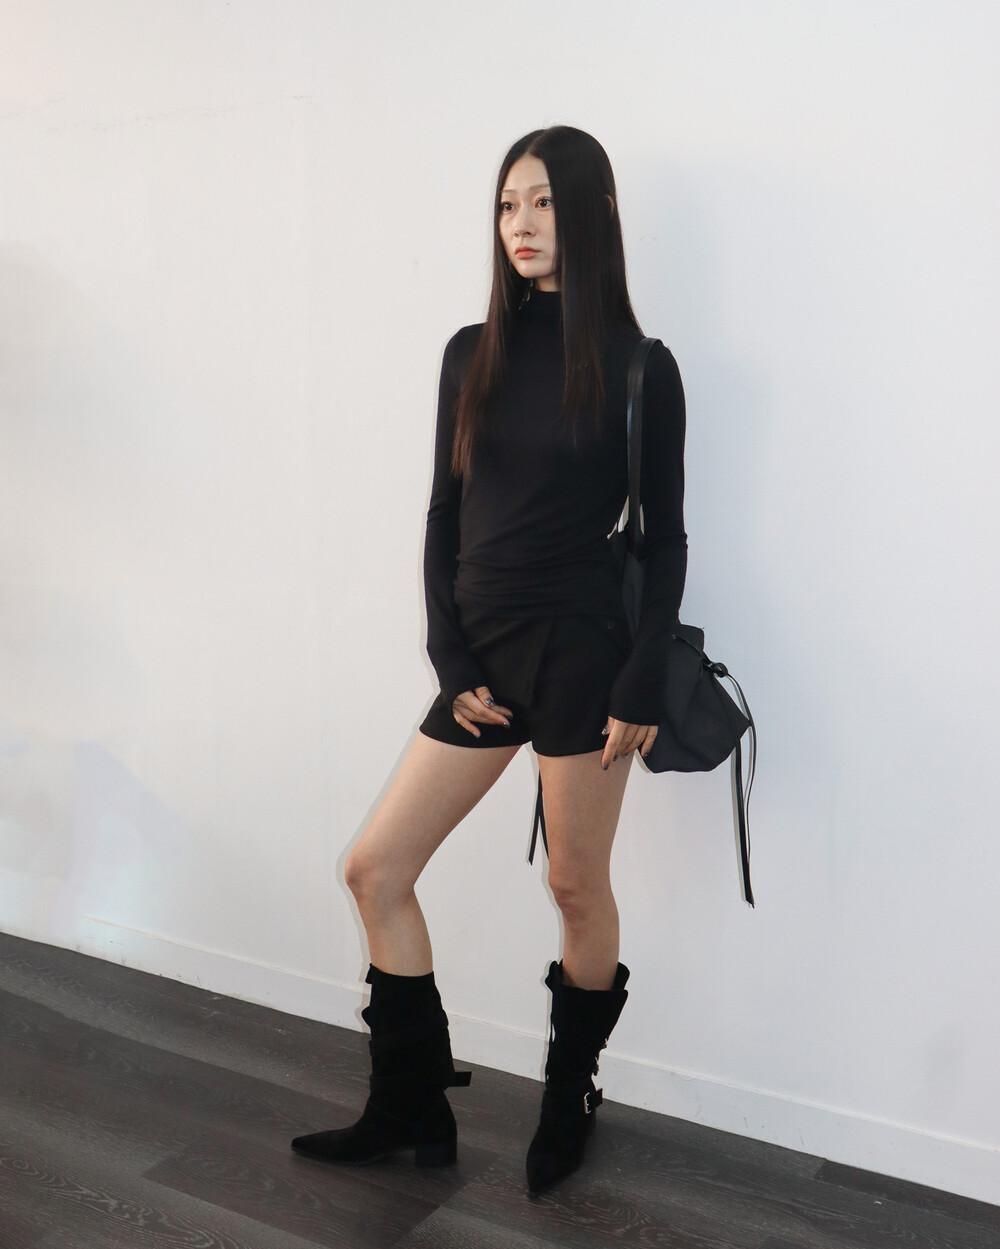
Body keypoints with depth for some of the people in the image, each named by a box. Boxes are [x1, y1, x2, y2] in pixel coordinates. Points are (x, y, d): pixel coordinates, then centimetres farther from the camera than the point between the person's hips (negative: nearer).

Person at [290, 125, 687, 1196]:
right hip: (483, 649, 5)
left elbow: (664, 539, -1)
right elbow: (444, 519, 9)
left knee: (576, 885, 7)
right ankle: (409, 1110, 22)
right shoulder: (473, 356, 10)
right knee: (375, 869, 5)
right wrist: (451, 663, 0)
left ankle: (568, 1101, 33)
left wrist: (642, 685, -8)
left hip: (581, 648, -5)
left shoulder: (638, 367, -1)